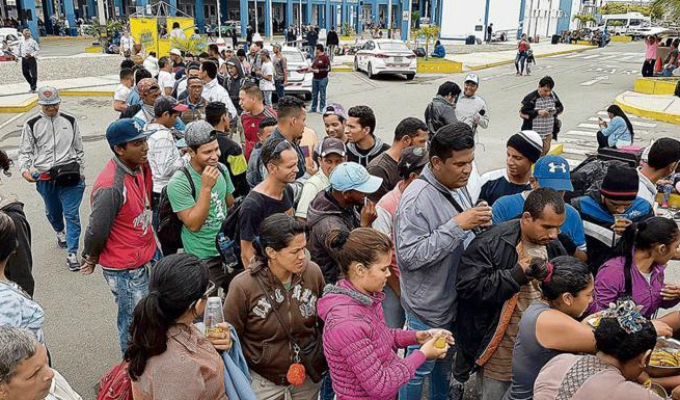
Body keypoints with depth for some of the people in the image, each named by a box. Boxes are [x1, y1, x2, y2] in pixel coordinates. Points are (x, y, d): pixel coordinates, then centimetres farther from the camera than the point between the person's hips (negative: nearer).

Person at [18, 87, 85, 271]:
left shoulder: (70, 121, 4)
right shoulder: (32, 124, 0)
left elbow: (79, 148, 12)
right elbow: (25, 151, 3)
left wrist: (81, 170, 12)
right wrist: (24, 169, -14)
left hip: (69, 175, -1)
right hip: (44, 177, 1)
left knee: (72, 213, -5)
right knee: (52, 211, 20)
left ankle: (72, 253, 1)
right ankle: (60, 232, 53)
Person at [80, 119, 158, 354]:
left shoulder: (141, 165, -4)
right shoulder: (110, 187, -30)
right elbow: (96, 231, -19)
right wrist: (91, 260, -1)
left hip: (149, 255, 8)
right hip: (126, 270, -8)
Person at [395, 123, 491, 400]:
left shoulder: (457, 186, 2)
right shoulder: (416, 199, -26)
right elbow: (409, 256, -31)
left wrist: (478, 224, -3)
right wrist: (457, 225, -32)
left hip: (456, 300, 8)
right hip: (428, 307, -8)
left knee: (445, 362, 28)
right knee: (418, 370, 13)